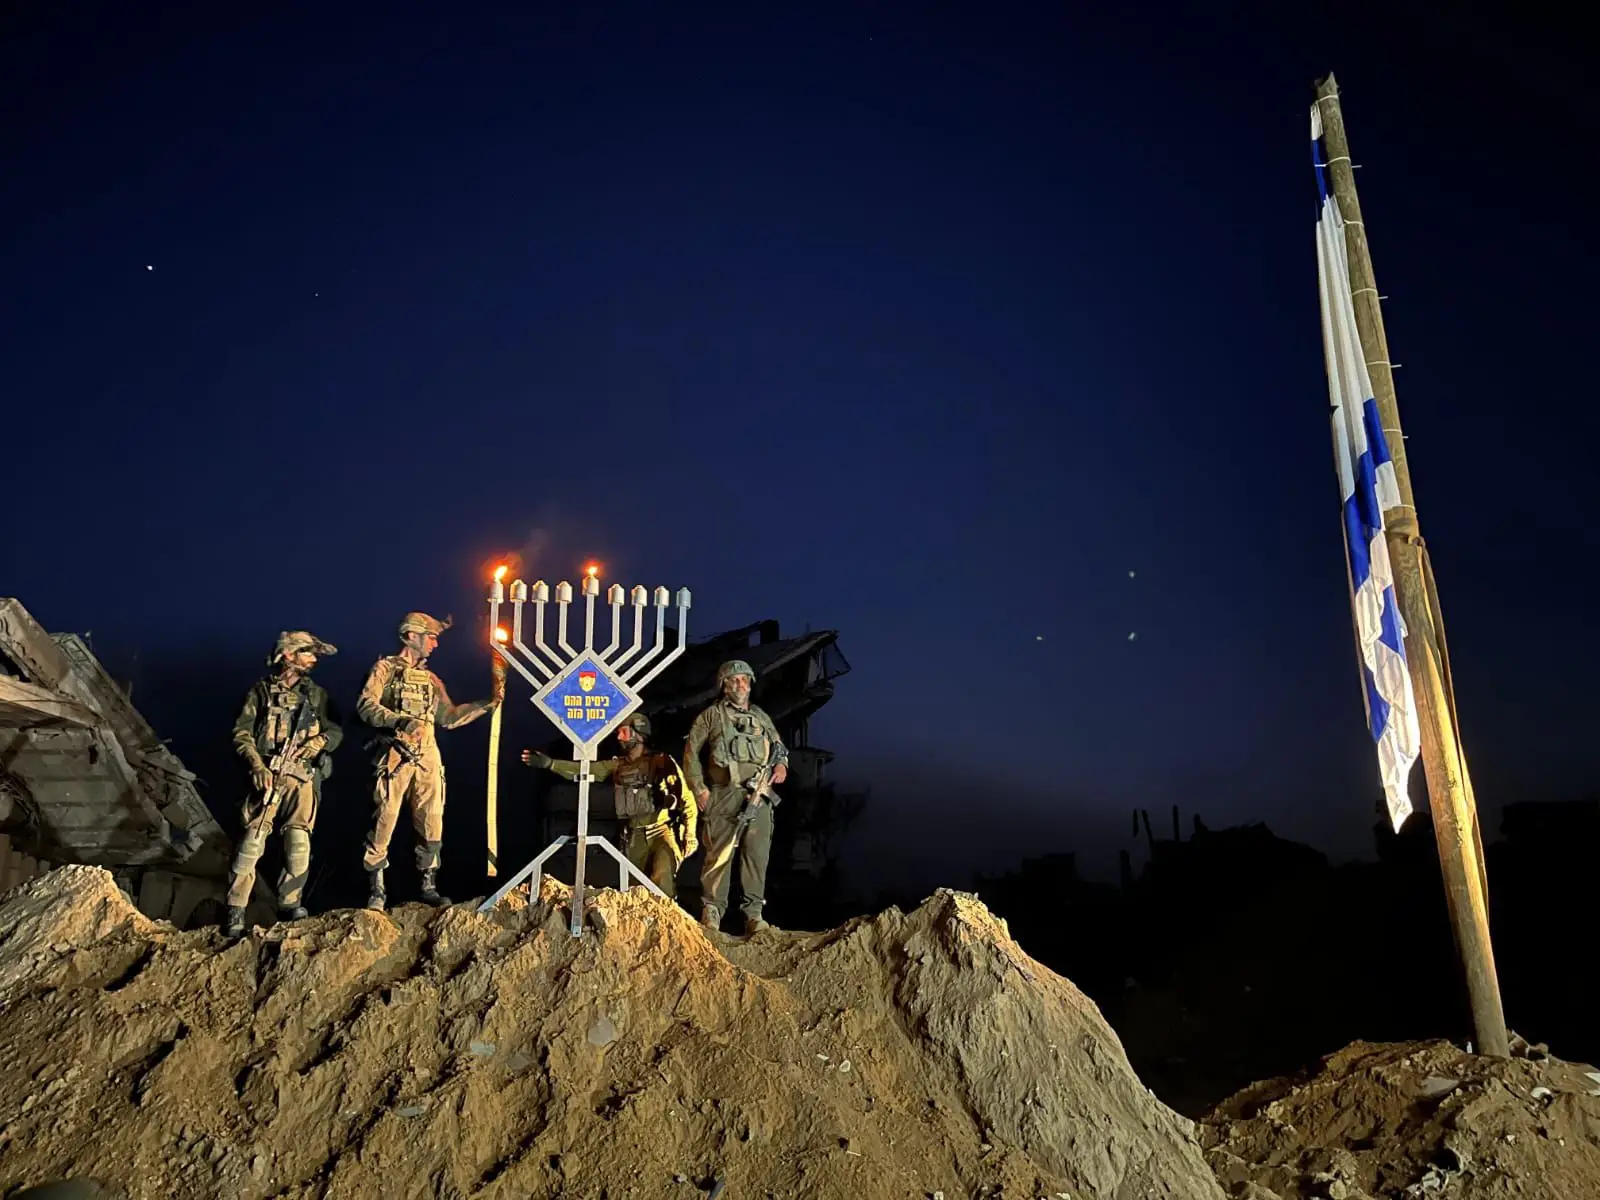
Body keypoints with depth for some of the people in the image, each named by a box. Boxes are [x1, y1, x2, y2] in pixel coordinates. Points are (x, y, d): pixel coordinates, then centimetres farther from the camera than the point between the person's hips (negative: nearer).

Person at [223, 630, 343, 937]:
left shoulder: (316, 694, 17)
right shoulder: (261, 690, 8)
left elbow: (336, 731, 14)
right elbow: (241, 733, 2)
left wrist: (319, 741, -7)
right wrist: (257, 766, -11)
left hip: (303, 777, 3)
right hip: (268, 775, -2)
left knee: (299, 843, -7)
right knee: (253, 841, -9)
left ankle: (289, 904, 5)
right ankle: (235, 911, -3)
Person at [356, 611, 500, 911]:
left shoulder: (431, 679, 20)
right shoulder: (385, 668, 3)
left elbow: (449, 717, 17)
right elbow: (366, 706, -10)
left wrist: (488, 703, 8)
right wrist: (399, 721, -25)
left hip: (427, 757, 5)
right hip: (394, 756, -5)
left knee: (432, 825, 5)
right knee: (383, 823, -3)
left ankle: (429, 887, 16)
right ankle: (377, 891, 8)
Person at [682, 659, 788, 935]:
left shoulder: (761, 717, 18)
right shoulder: (711, 716, 7)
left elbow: (779, 746, 28)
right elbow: (691, 752, 7)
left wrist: (781, 764, 6)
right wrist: (699, 788, -1)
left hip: (758, 798, 3)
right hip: (723, 796, -3)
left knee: (757, 855, -1)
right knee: (719, 855, -5)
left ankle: (754, 914, 4)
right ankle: (711, 912, 5)